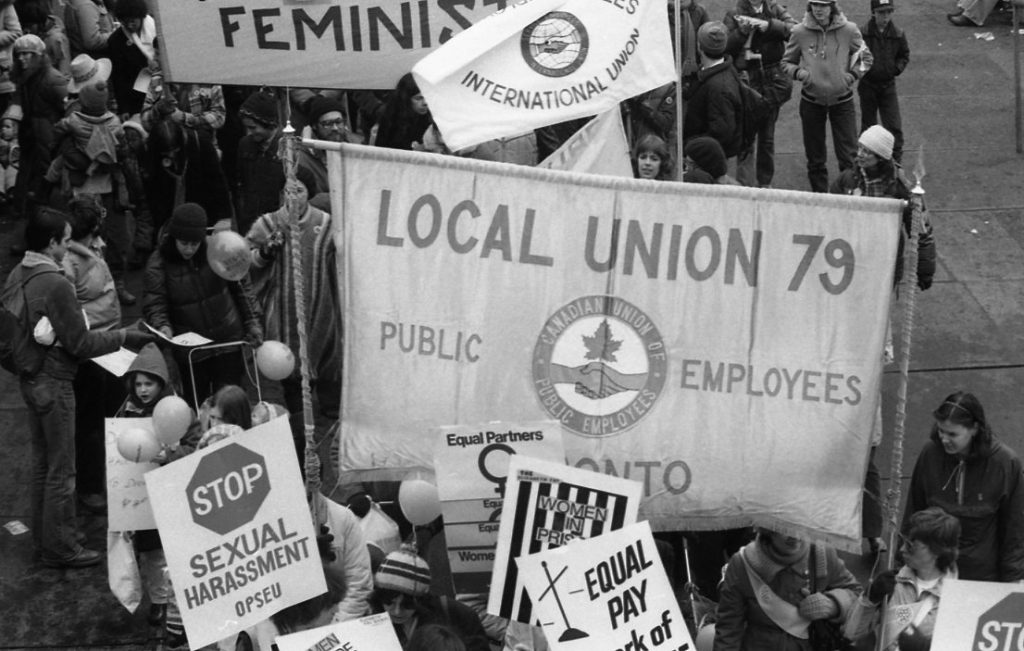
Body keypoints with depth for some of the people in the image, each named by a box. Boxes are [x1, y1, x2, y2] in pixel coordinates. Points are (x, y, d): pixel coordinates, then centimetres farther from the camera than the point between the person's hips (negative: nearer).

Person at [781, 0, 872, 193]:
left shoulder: (848, 30, -7)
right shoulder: (800, 32, -6)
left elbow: (865, 58, 7)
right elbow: (786, 62, 7)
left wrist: (851, 76, -9)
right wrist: (798, 72, -13)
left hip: (842, 101, -1)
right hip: (811, 102, 1)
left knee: (849, 156, -4)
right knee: (815, 158, 10)